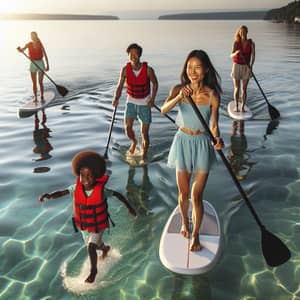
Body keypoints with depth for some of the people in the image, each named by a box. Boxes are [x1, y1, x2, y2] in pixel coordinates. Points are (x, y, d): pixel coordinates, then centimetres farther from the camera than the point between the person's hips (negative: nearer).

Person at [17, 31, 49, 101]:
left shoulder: (40, 44, -6)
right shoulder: (28, 45, -1)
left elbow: (45, 55, -3)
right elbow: (22, 50, -12)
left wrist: (47, 65, -7)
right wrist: (19, 49, -37)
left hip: (41, 63, -2)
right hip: (33, 64, 2)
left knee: (40, 82, -3)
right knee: (34, 82, 1)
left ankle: (42, 97, 12)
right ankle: (35, 98, 9)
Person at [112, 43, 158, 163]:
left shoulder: (148, 70, -19)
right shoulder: (125, 69, -14)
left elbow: (155, 83, -4)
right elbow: (120, 85, -10)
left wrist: (152, 99, -13)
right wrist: (116, 99, -27)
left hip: (145, 103, -2)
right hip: (131, 101, 2)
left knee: (144, 132, 0)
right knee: (128, 127, -3)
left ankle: (143, 158, 18)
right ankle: (134, 142, 33)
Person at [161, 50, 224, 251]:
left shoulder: (212, 95, -10)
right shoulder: (178, 89, -8)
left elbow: (214, 124, -9)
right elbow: (164, 110, -25)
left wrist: (218, 139, -30)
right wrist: (179, 97, -44)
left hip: (202, 145, -1)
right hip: (183, 142, 1)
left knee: (197, 195, 2)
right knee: (183, 192, 14)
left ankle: (195, 235, 21)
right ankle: (184, 222, 42)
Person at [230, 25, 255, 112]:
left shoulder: (251, 43, -4)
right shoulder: (236, 43, -5)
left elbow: (253, 56, -16)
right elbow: (231, 56, -15)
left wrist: (251, 66, -32)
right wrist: (236, 53, -38)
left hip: (246, 67, 0)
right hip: (236, 66, 0)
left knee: (244, 89, 0)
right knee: (237, 88, 1)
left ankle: (243, 107, 7)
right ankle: (236, 106, 12)